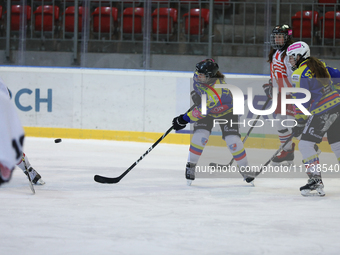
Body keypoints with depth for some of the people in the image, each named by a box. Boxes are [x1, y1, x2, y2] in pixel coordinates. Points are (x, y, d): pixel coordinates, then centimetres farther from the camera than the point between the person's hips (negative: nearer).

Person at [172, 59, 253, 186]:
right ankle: (191, 166, -1)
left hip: (226, 111, -5)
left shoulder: (218, 92, -44)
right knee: (200, 135, -19)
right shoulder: (198, 77, -24)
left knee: (233, 140, -15)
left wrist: (185, 119, -34)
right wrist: (195, 94, 12)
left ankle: (244, 170, 7)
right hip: (205, 107, 5)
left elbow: (203, 111, -40)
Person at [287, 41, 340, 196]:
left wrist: (299, 124, -5)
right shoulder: (319, 64, 13)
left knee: (305, 145, -5)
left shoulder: (299, 74, -10)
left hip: (323, 112, -8)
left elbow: (300, 102, -11)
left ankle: (316, 181, -12)